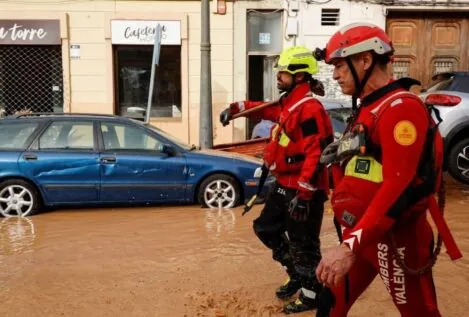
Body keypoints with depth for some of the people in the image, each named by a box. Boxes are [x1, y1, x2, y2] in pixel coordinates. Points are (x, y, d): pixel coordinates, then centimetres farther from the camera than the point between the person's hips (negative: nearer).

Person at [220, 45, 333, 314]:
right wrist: (237, 108, 23)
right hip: (285, 184, 11)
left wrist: (303, 194, -28)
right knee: (266, 228, 19)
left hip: (304, 188, -10)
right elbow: (267, 110, 32)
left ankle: (311, 294, 18)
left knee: (302, 244, -1)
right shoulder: (289, 103, 11)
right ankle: (297, 274, 33)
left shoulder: (310, 108, -20)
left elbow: (317, 154, -26)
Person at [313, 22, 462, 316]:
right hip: (359, 234, 9)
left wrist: (350, 247, -30)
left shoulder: (401, 107, -15)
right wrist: (341, 158, 6)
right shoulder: (367, 109, 16)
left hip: (395, 238, -9)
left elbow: (398, 186, -26)